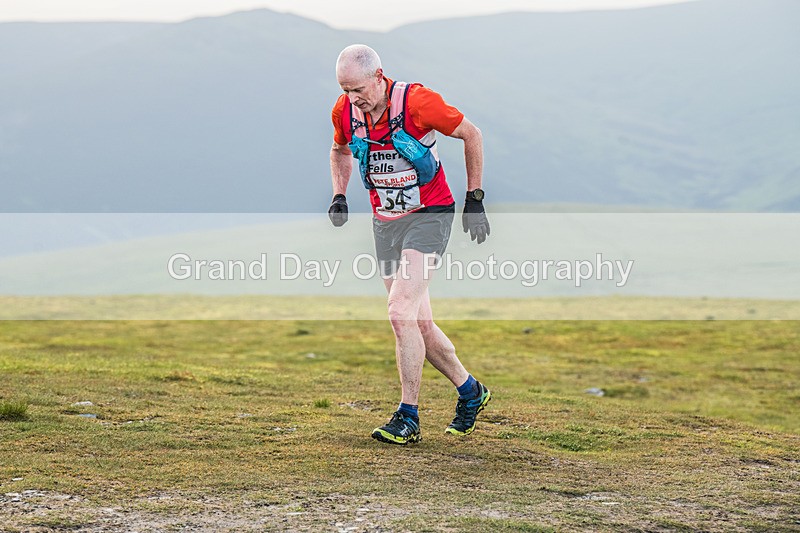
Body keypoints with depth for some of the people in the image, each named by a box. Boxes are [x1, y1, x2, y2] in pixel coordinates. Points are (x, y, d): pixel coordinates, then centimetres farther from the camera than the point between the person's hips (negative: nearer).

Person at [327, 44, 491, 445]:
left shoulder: (416, 102, -20)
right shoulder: (344, 111, -4)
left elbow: (471, 135, -7)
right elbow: (340, 149, 19)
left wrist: (474, 199, -6)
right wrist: (339, 196, 3)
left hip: (428, 216, -6)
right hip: (384, 222, 6)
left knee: (401, 313, -19)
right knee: (419, 324, 6)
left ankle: (408, 417, -10)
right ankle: (470, 391, 27)